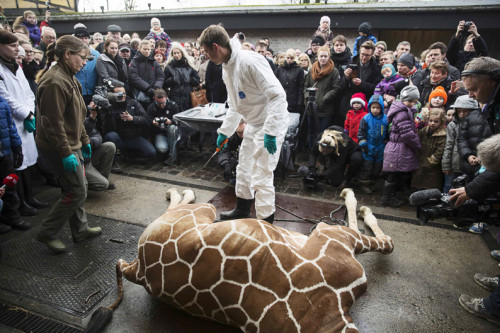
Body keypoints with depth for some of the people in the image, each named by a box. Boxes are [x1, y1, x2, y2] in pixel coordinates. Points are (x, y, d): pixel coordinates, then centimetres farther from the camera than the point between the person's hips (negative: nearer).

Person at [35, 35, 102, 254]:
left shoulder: (68, 77, 13)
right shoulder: (55, 82, -21)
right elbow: (54, 122, -24)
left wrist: (84, 140, 19)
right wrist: (66, 153, -23)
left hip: (71, 143, 10)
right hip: (57, 147, -10)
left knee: (77, 188, 16)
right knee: (77, 192, -3)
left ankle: (80, 229, 30)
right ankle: (47, 233, 13)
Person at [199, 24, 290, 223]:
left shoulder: (250, 61, -23)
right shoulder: (227, 68, 7)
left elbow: (277, 95, -27)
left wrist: (270, 132, -30)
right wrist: (225, 131, 19)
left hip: (271, 124, -10)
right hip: (253, 124, 10)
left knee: (261, 177, -7)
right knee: (244, 169, 21)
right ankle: (242, 209, 42)